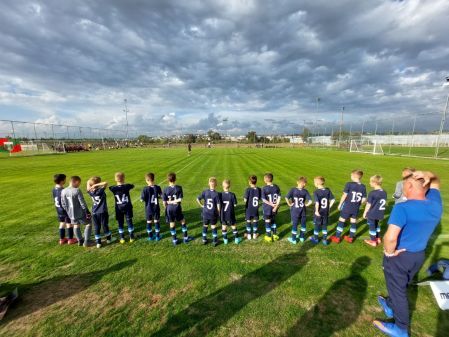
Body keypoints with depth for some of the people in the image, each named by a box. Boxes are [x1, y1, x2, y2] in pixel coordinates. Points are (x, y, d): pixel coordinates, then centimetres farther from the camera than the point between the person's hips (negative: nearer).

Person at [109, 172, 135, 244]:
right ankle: (131, 237, 17)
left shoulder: (113, 188, -11)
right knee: (129, 222, 10)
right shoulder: (127, 186, -13)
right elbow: (132, 186, 8)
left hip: (119, 209, 1)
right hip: (127, 208, -1)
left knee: (120, 224, 12)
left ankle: (122, 238, 20)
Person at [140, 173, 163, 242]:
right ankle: (157, 236, 22)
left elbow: (142, 200, -14)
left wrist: (147, 198, 5)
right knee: (157, 221, 13)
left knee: (149, 222, 15)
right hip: (156, 208, 1)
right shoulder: (158, 187, -11)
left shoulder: (145, 189, -16)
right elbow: (162, 196, -3)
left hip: (148, 208, -1)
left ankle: (150, 236, 27)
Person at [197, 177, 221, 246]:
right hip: (213, 214, -2)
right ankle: (215, 241, 23)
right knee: (213, 226, 14)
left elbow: (198, 199, -8)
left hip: (205, 213, 2)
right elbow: (218, 205, -15)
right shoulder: (216, 194, -17)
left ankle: (204, 240, 32)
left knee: (205, 226, 20)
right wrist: (219, 213, 0)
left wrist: (201, 205, 6)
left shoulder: (205, 191, -9)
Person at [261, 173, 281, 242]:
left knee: (267, 221, 11)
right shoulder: (276, 187, -3)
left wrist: (271, 204, -13)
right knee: (273, 220, 23)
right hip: (274, 207, 4)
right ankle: (275, 235, 33)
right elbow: (279, 197, -6)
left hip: (267, 208, -4)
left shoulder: (264, 188, -17)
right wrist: (276, 206, -8)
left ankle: (268, 236, 23)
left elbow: (264, 200, -19)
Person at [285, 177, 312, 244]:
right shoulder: (305, 191, -10)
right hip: (303, 211, 2)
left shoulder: (293, 190, -15)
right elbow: (310, 201, -16)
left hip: (294, 211, -1)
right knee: (303, 223, 21)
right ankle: (302, 237, 37)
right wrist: (306, 204, 0)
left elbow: (286, 198, -26)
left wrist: (289, 204, -12)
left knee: (294, 224, 11)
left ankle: (293, 239, 24)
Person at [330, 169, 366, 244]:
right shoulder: (363, 187, -3)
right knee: (353, 222, 16)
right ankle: (351, 238, 30)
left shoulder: (349, 184, -16)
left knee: (341, 221, 7)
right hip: (356, 209, 4)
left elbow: (344, 195, -14)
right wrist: (357, 204, 17)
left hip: (346, 207, -4)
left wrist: (340, 204, -2)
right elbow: (364, 199, 0)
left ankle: (337, 237, 14)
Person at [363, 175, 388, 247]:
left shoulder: (372, 193, -22)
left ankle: (373, 241, 21)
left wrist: (365, 213, -4)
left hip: (372, 214, -7)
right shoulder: (384, 193, -1)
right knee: (376, 225, 26)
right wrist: (380, 211, 22)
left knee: (372, 227, 9)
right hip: (379, 214, 7)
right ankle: (378, 239, 40)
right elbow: (385, 203, 9)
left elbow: (368, 204, -16)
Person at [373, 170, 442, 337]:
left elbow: (390, 237, -38)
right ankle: (390, 306, 53)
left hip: (399, 256, -7)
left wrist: (389, 252, -17)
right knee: (402, 285, 29)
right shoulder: (435, 204, -7)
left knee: (397, 290, 15)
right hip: (419, 255, 7)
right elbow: (435, 181, 12)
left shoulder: (402, 208, -30)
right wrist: (428, 175, -10)